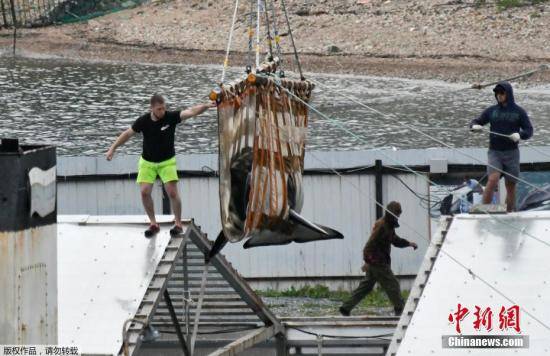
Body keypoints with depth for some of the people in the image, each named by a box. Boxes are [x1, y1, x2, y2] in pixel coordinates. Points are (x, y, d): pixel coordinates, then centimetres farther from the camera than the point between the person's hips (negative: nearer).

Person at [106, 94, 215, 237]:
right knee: (145, 192, -8)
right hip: (147, 162, 2)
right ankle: (153, 224, 8)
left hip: (167, 161, -1)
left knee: (172, 192, -10)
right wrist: (112, 149, -2)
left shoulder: (171, 117, -19)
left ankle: (178, 224, 7)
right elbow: (127, 134, -1)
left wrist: (206, 106, -46)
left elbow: (191, 112, -29)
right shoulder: (143, 121, -14)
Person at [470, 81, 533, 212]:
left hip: (511, 153, 0)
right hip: (494, 152, 0)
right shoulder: (491, 111, 6)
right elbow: (476, 122, 11)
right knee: (493, 180, -20)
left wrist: (520, 135, -21)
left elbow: (529, 131, 1)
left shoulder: (519, 112, 2)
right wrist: (474, 126, -13)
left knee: (511, 185, 5)